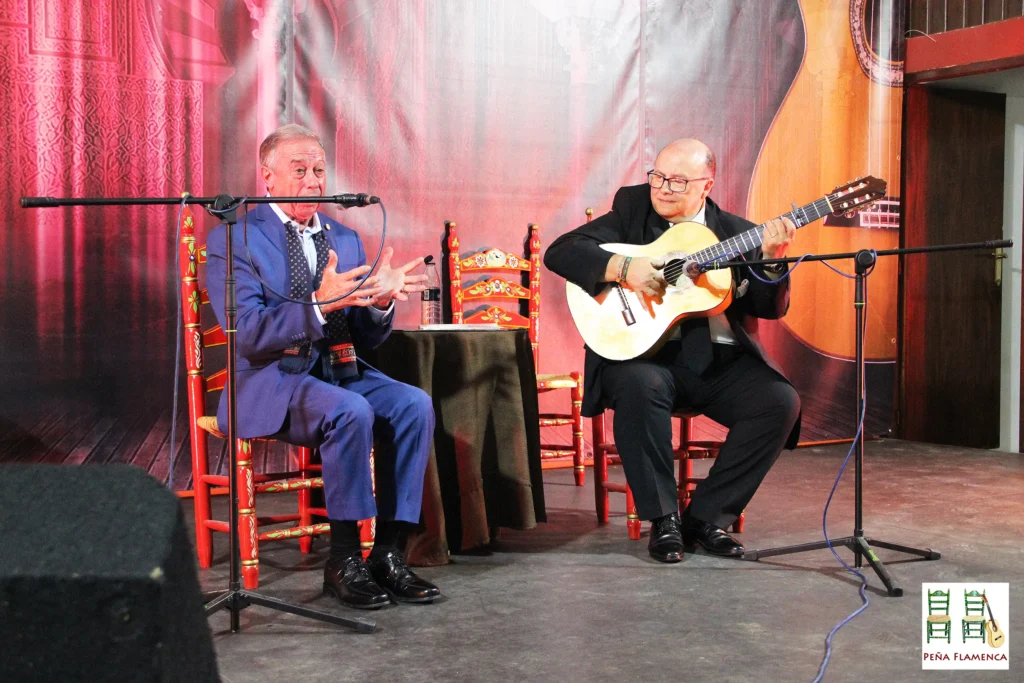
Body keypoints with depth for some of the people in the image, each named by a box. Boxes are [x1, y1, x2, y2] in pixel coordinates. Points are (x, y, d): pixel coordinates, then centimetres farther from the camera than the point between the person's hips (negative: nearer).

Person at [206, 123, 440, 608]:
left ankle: (387, 554, -16)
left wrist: (380, 302, -11)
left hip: (341, 370, 6)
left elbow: (366, 337, 12)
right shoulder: (234, 239, -3)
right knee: (351, 412, -33)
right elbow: (248, 335, -16)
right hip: (272, 378, -6)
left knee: (414, 404, -22)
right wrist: (319, 303, -28)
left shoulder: (344, 238, 15)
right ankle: (344, 562, -19)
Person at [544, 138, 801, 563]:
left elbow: (771, 308, 2)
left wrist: (771, 259, -18)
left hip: (719, 361, 3)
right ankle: (663, 520, -20)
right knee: (639, 384, -35)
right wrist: (623, 267, -20)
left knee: (781, 401, -20)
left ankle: (707, 516, -8)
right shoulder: (630, 212, 6)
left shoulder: (735, 233, 10)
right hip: (644, 351, -2)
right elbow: (559, 252, -6)